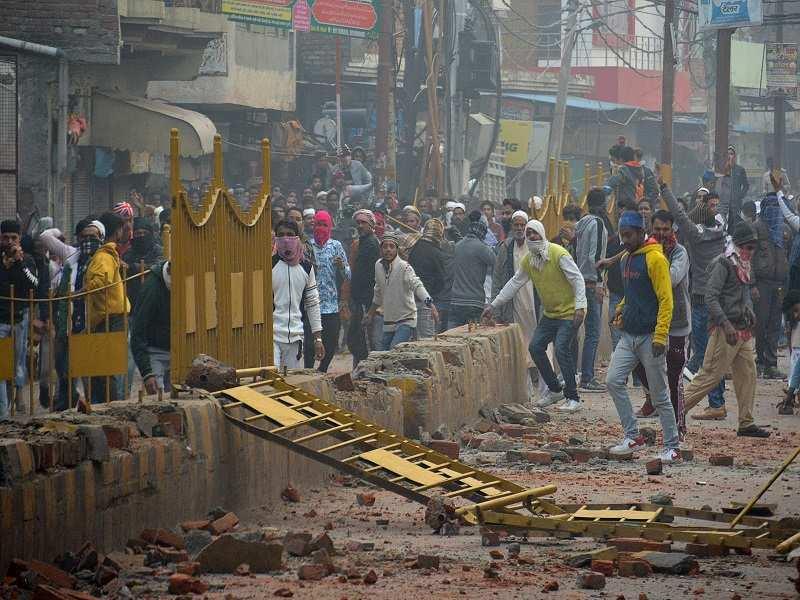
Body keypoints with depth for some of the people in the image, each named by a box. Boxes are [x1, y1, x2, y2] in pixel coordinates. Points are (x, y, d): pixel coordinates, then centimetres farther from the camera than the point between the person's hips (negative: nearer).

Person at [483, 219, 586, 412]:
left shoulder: (558, 254, -17)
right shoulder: (528, 261, 5)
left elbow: (577, 279, -18)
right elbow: (514, 284, 14)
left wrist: (580, 306, -25)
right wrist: (494, 305, 12)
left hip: (569, 312, -8)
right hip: (549, 314, 8)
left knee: (562, 349, -20)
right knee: (535, 347, 2)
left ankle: (573, 398, -12)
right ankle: (554, 389, 18)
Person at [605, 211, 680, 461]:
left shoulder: (655, 258, -13)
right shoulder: (627, 258, 13)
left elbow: (665, 300, -17)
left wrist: (660, 336, -23)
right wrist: (622, 309, 10)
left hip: (649, 335, -8)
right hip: (628, 335, 8)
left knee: (659, 395, -1)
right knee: (613, 381, -5)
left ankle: (672, 447, 7)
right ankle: (632, 436, 2)